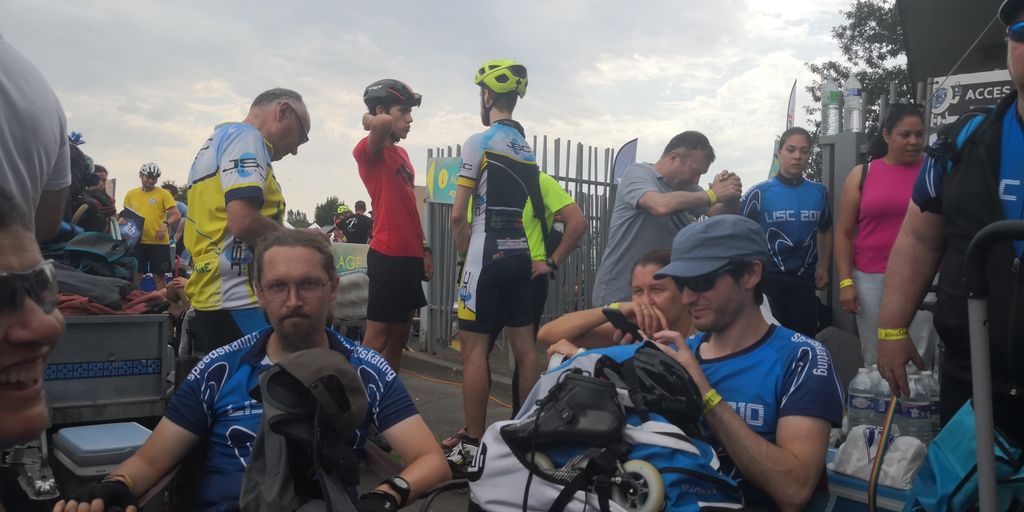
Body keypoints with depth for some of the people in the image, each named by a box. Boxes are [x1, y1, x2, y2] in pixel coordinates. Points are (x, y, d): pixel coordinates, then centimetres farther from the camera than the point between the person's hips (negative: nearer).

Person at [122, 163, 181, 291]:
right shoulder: (131, 194, 10)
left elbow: (177, 215, -8)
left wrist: (165, 224, -26)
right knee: (135, 275, 9)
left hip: (159, 242, -3)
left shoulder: (163, 194, -1)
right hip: (137, 242, 3)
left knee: (159, 276, 3)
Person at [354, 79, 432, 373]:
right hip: (388, 254, -9)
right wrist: (370, 121, -11)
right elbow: (383, 124, -33)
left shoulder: (402, 153, 18)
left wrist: (424, 248, 17)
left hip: (409, 254, 9)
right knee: (378, 336, -4)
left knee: (400, 334, 15)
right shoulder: (370, 151, -10)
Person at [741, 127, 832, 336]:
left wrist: (824, 267, 13)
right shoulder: (759, 193, -7)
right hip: (767, 277, -3)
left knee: (805, 337, 10)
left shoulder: (819, 192, 4)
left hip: (804, 279, 3)